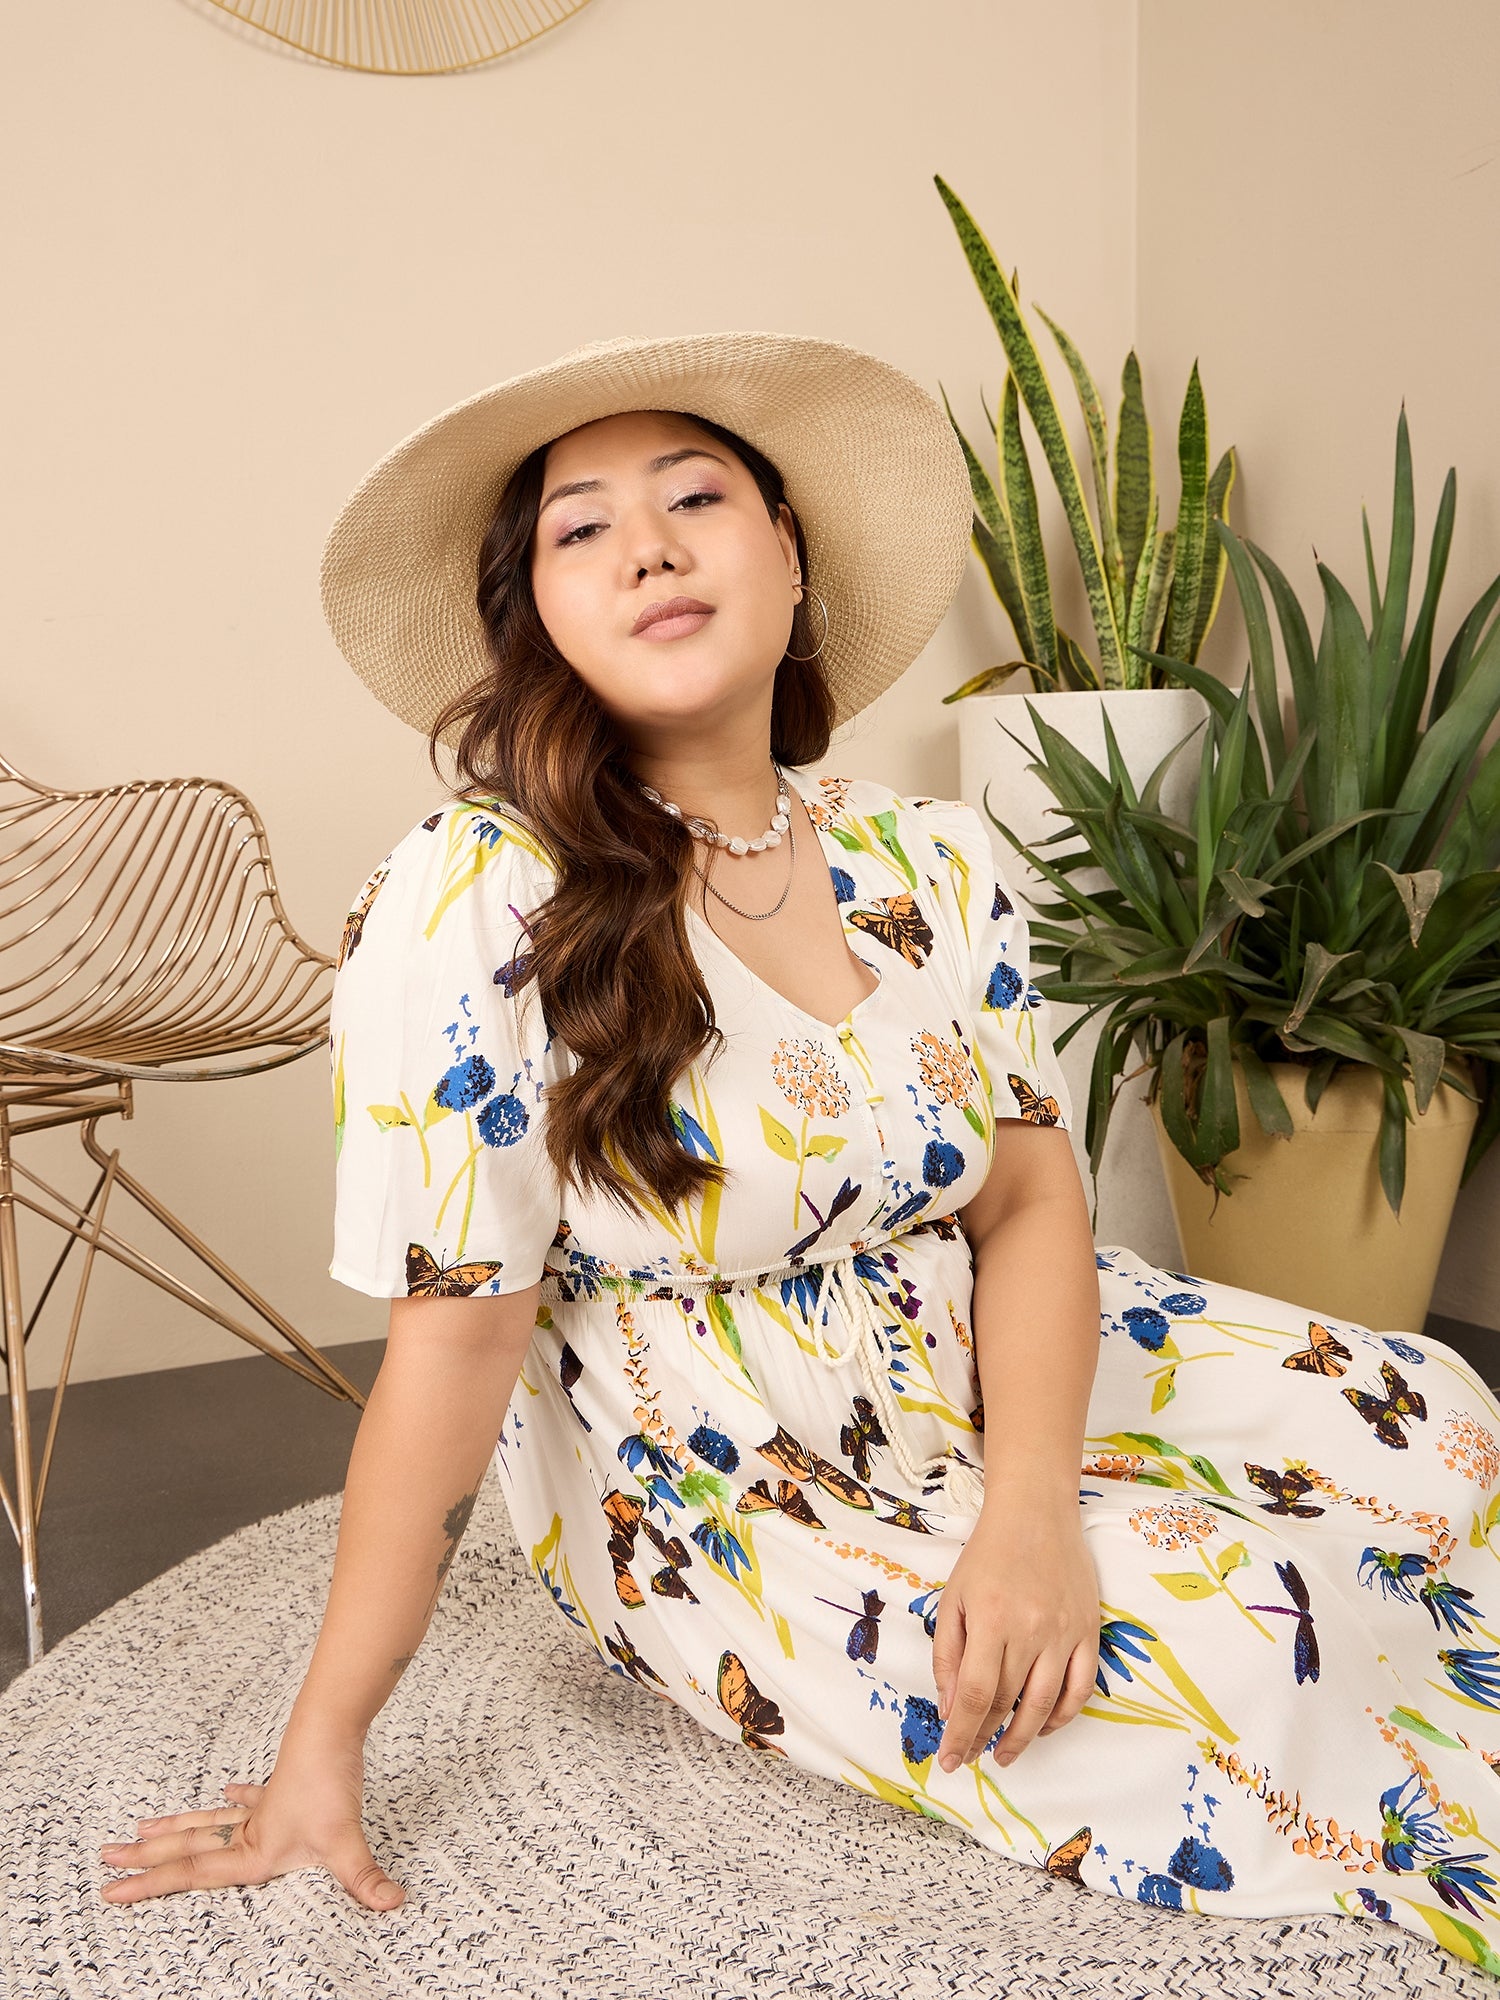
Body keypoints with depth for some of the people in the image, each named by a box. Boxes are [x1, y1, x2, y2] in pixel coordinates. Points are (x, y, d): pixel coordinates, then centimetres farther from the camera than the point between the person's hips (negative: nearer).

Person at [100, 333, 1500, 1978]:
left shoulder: (933, 866, -3)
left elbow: (1028, 1201, -5)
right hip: (718, 1500, -5)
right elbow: (453, 1343, -19)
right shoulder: (472, 903, -21)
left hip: (995, 1384, 6)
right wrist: (320, 1752, -15)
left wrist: (1031, 1505, -22)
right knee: (1247, 1670, -20)